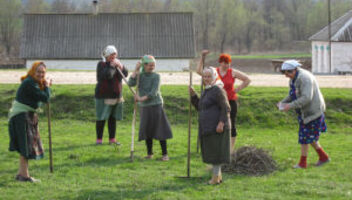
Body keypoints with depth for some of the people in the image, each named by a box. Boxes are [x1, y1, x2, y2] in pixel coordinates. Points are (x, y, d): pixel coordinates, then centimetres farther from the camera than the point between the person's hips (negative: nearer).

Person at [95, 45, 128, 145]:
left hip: (116, 95, 5)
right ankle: (99, 139, 4)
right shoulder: (101, 64, -7)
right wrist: (112, 66, -18)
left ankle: (112, 139, 14)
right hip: (104, 96, -5)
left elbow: (125, 74, -2)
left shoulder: (117, 63, 11)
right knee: (101, 118, -2)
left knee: (113, 118, 9)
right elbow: (107, 75, -24)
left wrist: (120, 66, -17)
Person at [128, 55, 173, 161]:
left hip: (155, 105, -4)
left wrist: (141, 98, -19)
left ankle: (164, 154, -2)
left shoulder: (156, 76, -5)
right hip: (144, 107, 4)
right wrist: (136, 70, -13)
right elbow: (131, 83, -12)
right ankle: (149, 153, 18)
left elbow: (154, 92, -14)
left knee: (160, 130, -6)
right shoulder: (140, 75, 5)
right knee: (146, 130, 6)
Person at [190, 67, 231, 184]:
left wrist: (221, 123, -25)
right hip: (208, 127, 10)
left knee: (215, 151, -6)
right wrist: (193, 95, 9)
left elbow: (226, 108, -17)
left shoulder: (217, 90, -13)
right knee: (211, 152, 13)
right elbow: (200, 108, 20)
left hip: (216, 127, -10)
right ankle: (218, 176, 20)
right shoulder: (206, 91, 16)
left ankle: (215, 177, -1)